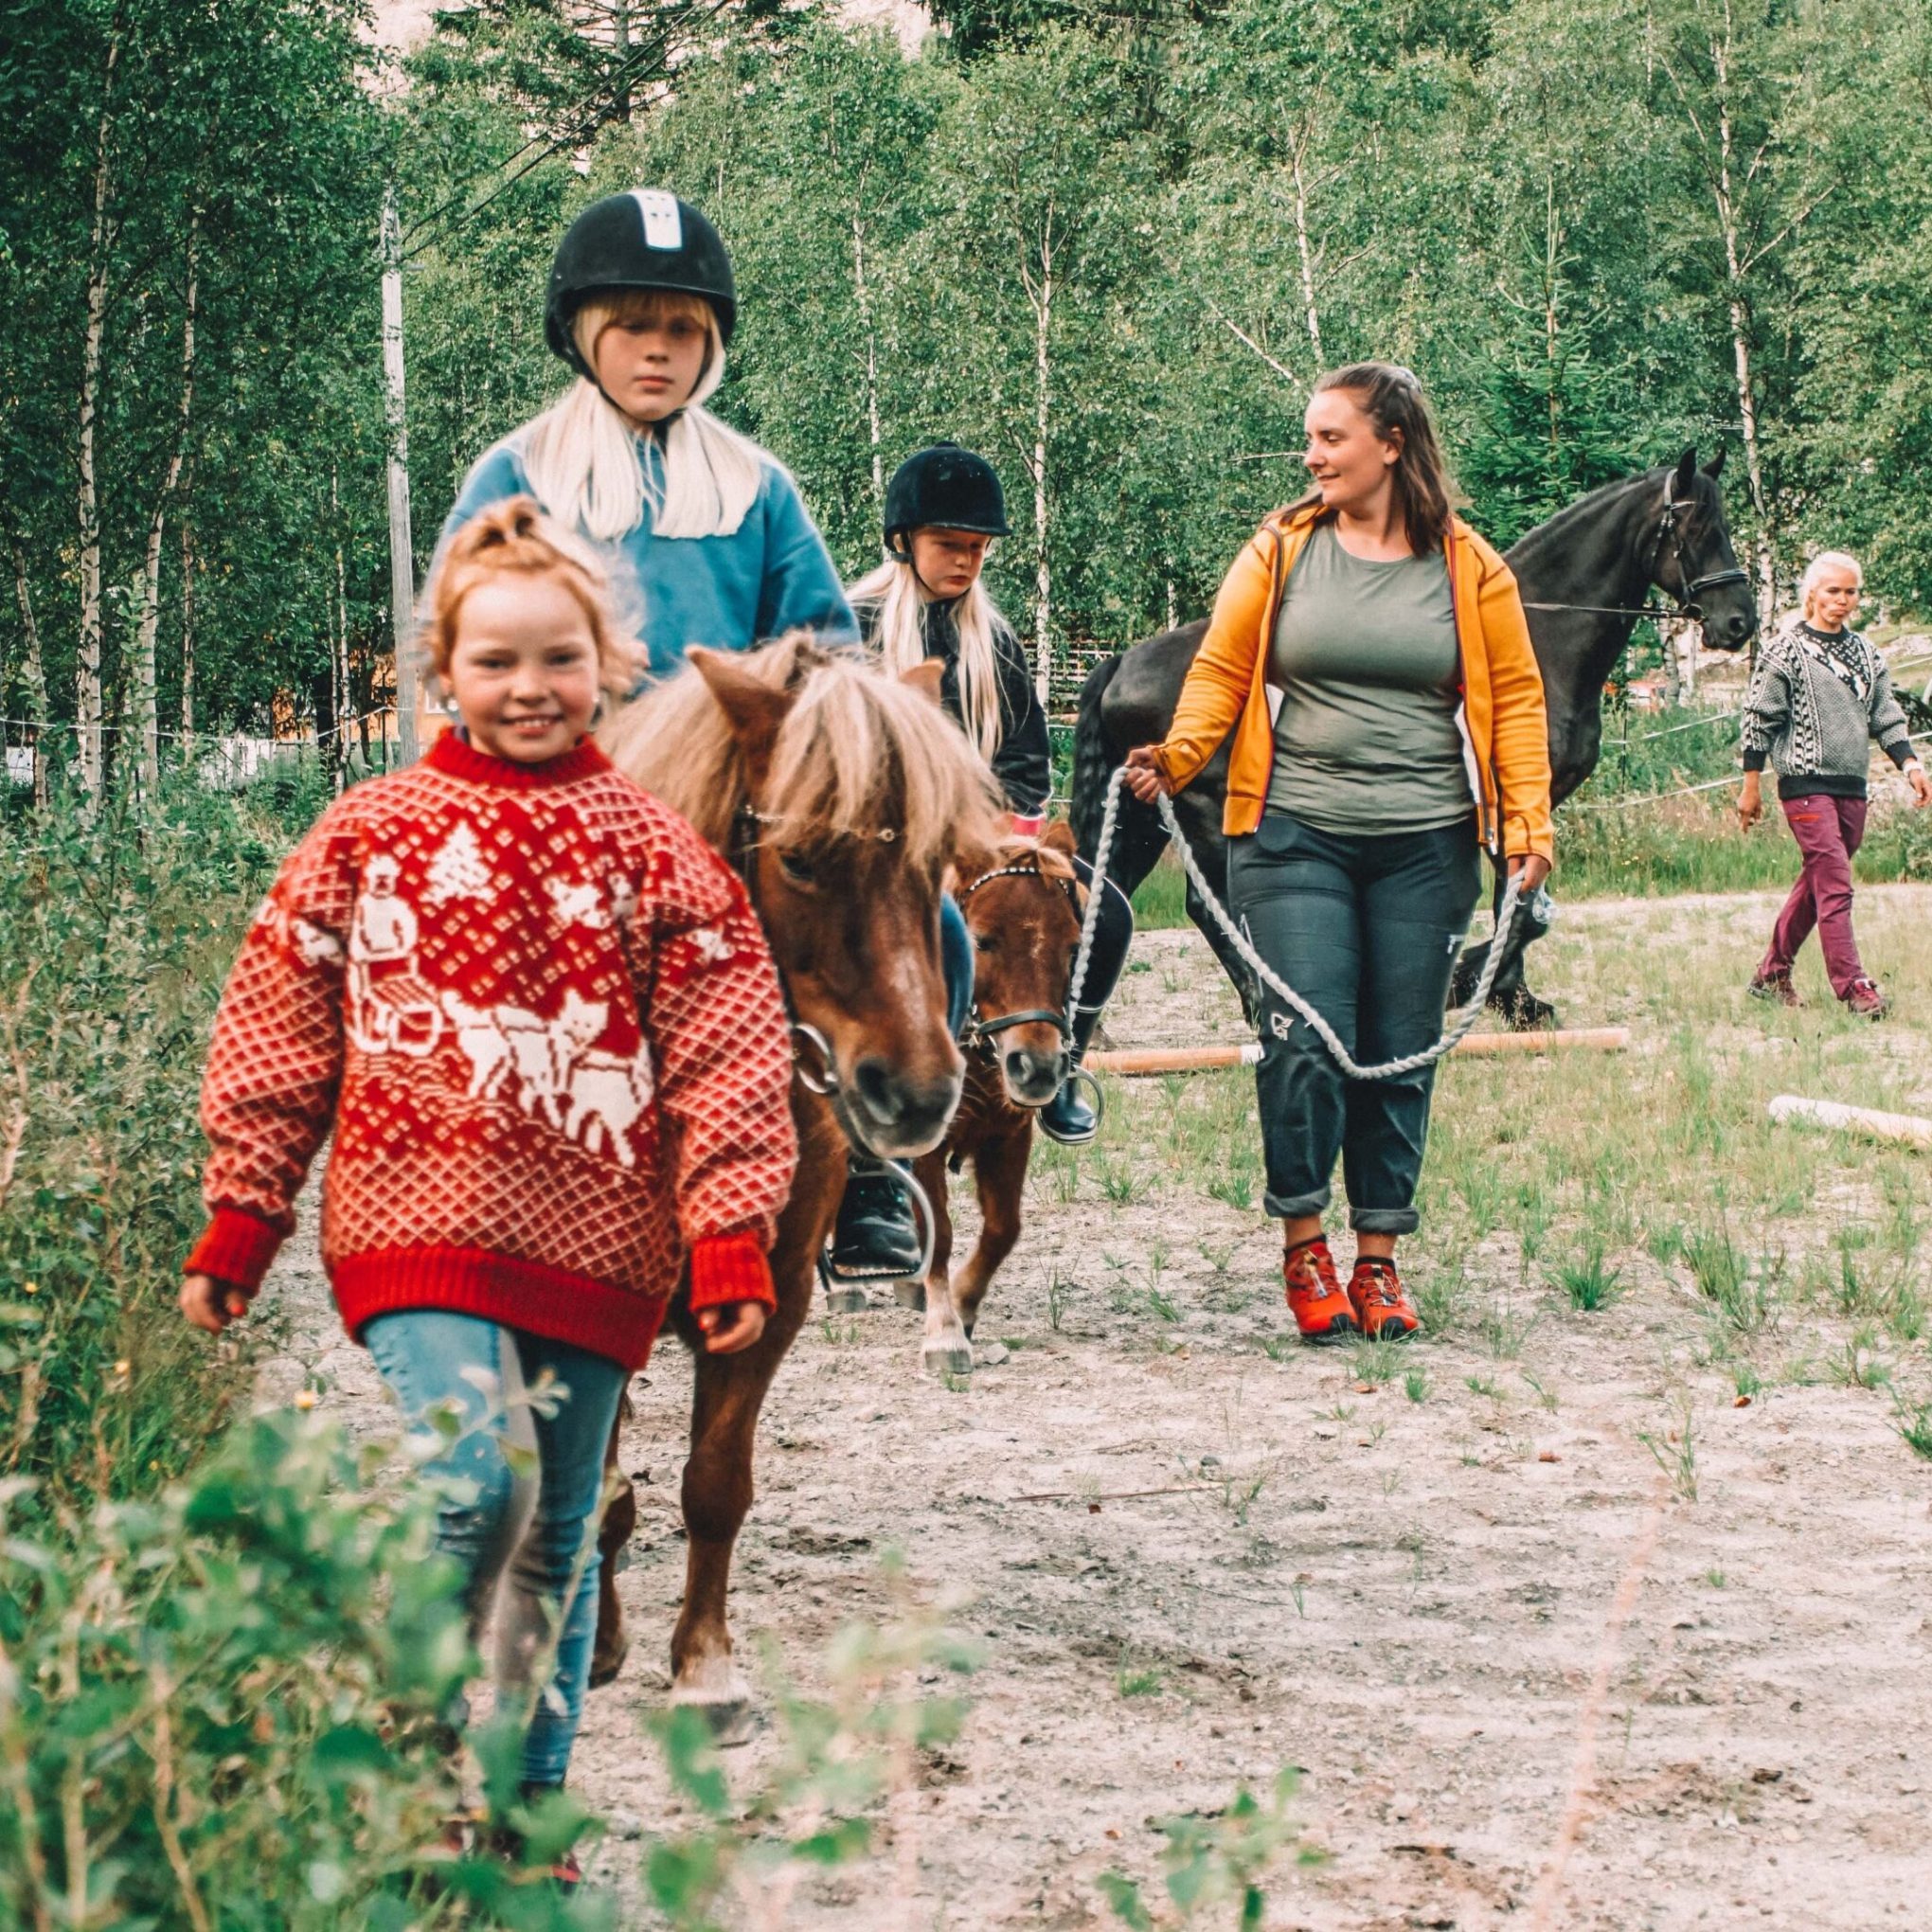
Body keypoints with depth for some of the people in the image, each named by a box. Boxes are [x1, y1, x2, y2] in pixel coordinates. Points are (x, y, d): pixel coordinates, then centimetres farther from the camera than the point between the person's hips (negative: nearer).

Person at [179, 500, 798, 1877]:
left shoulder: (655, 851, 5)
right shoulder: (369, 834, 4)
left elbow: (725, 1059, 3)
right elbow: (277, 1034, 8)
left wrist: (732, 1238, -4)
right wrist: (239, 1220, 7)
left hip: (595, 1239, 2)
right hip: (417, 1217, -2)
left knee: (556, 1533, 8)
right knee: (478, 1474, -22)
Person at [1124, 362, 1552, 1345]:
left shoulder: (1469, 568, 6)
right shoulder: (1279, 552, 5)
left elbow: (1515, 695, 7)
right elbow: (1220, 669, 4)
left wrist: (1527, 822, -3)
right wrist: (1177, 754, -14)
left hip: (1426, 846, 1)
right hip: (1296, 834, -1)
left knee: (1401, 1053, 5)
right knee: (1305, 1038, -10)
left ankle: (1378, 1259, 15)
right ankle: (1303, 1244, 5)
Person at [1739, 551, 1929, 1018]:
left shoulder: (1865, 653, 14)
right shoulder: (1786, 651, -3)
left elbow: (1885, 716, 16)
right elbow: (1759, 719, -2)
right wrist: (1751, 786, -4)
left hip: (1852, 787, 6)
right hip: (1806, 785, -6)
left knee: (1816, 884, 9)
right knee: (1834, 885, -13)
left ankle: (1771, 975, 20)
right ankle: (1853, 987, -15)